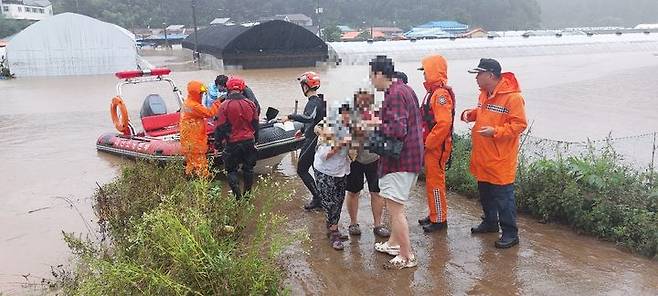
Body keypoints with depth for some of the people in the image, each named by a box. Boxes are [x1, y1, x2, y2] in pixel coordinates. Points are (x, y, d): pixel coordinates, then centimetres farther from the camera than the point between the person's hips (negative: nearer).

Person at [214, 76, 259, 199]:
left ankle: (238, 197, 4)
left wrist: (217, 141, 4)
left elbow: (220, 127, -9)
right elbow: (255, 124, 8)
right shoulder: (250, 104, -1)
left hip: (233, 143, -4)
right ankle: (247, 194, 25)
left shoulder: (224, 105, -13)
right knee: (248, 168, 17)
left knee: (231, 170, 9)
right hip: (249, 141, 4)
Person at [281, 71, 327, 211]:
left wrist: (290, 117, -34)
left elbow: (309, 117, -41)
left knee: (301, 170, -2)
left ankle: (318, 198, -1)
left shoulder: (313, 103, -20)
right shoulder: (319, 100, 12)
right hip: (317, 140, 10)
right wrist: (302, 130, 29)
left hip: (312, 140, -10)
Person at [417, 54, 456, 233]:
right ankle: (434, 215, 28)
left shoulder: (441, 93, -18)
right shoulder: (433, 91, 14)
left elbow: (444, 123, -27)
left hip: (436, 147, -10)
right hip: (430, 146, 10)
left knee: (435, 182, -2)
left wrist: (428, 143, -20)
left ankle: (439, 220, 9)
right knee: (431, 181, 17)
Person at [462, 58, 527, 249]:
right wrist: (470, 114, 5)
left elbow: (519, 124, -19)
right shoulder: (485, 94, 9)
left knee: (503, 196, -2)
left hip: (501, 160, -9)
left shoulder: (513, 97, -17)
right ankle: (490, 222, 37)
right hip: (483, 156, 9)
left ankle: (510, 233, 9)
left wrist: (495, 131, -26)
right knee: (485, 193, 20)